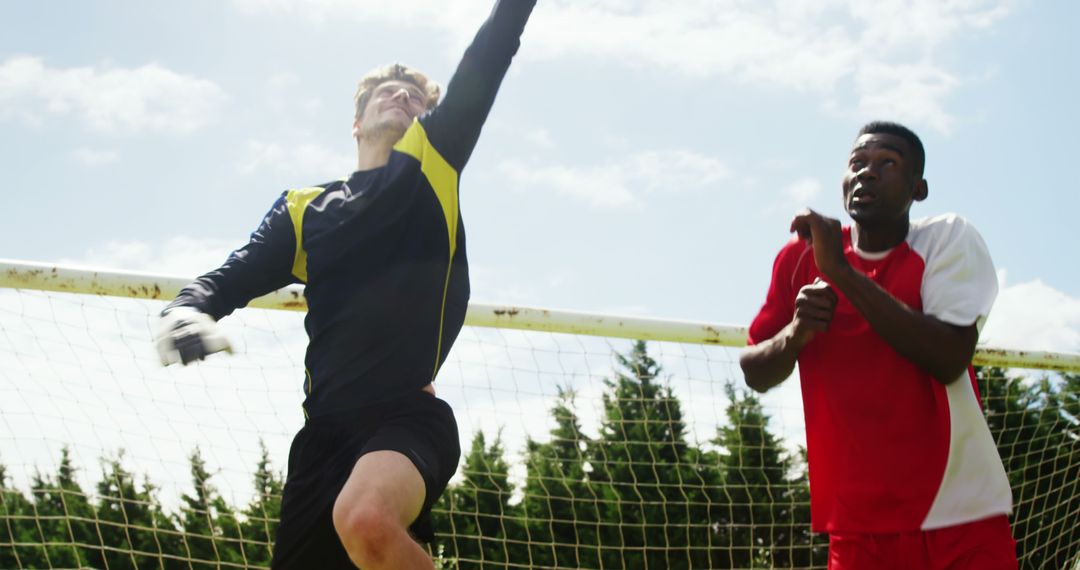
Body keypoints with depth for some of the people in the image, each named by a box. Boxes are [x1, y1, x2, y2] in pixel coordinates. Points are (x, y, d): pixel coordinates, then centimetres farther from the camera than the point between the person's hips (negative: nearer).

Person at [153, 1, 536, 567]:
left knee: (365, 519, -35)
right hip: (327, 425, 5)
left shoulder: (433, 162, 10)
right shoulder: (303, 208, 19)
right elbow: (234, 278, 15)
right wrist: (187, 308, -6)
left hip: (409, 414, -5)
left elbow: (487, 56, 4)